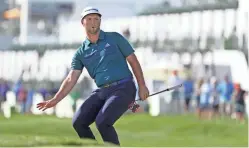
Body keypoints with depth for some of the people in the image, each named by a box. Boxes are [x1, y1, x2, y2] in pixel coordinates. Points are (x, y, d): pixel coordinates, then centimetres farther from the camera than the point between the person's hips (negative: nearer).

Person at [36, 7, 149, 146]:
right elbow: (71, 79, 4)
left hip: (123, 89, -5)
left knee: (102, 122, -24)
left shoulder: (114, 38, 4)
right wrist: (55, 100, -7)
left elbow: (133, 60, 6)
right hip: (101, 92, 5)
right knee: (78, 122, -9)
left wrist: (142, 86, -1)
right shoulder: (81, 52, 10)